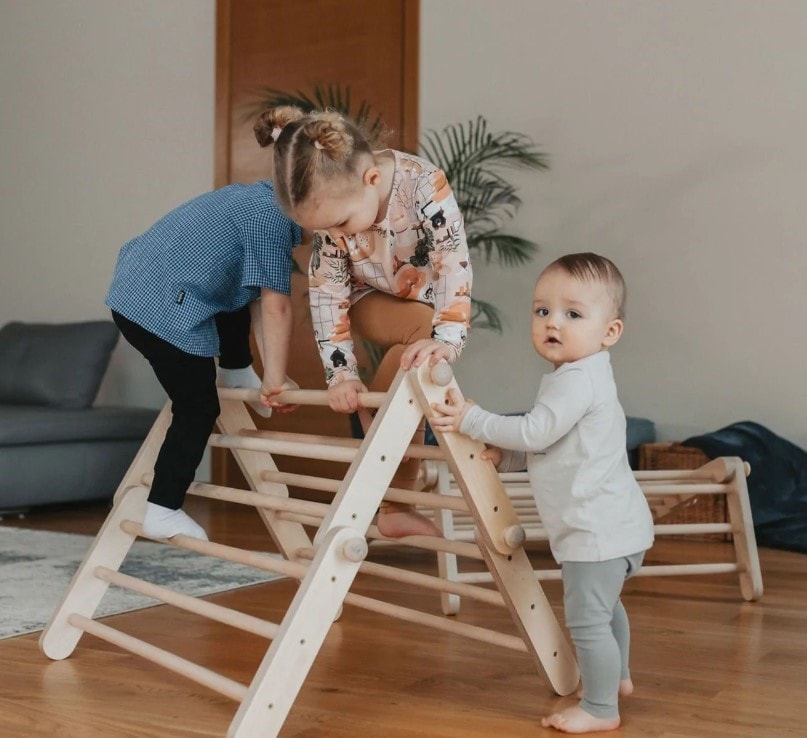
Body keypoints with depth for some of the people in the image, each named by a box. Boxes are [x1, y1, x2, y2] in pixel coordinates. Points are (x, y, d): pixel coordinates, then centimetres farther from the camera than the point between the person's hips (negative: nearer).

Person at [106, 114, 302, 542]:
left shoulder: (256, 200, 17)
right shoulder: (271, 214, -13)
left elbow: (257, 296, 17)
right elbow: (276, 305, -15)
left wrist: (264, 374, 16)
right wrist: (275, 378, -8)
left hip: (135, 289, 10)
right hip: (162, 306, -10)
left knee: (239, 291, 28)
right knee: (198, 410, 1)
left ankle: (235, 371, 34)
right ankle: (163, 512, 6)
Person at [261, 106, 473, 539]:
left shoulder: (425, 185, -35)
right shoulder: (332, 209, -25)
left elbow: (454, 264, -41)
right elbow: (326, 290, -21)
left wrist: (448, 337, -55)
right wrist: (341, 372, -26)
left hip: (428, 301, 1)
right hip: (370, 301, -1)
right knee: (420, 328, -30)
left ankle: (395, 503, 5)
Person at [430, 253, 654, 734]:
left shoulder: (577, 378, -20)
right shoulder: (583, 376, 14)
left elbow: (535, 433, -21)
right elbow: (545, 447, 17)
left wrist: (471, 420, -14)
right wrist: (501, 455, 4)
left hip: (597, 528, -12)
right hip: (614, 522, 12)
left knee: (586, 618, -4)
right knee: (605, 606, 28)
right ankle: (617, 678, 46)